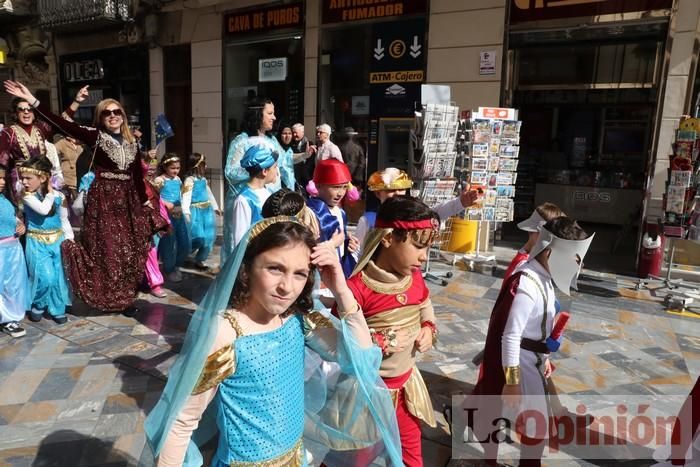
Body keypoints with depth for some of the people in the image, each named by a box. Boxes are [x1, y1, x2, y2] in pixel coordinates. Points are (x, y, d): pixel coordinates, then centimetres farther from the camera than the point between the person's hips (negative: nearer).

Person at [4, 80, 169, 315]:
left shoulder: (131, 142, 10)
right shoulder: (95, 136, -1)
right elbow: (63, 124, -13)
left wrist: (145, 202, 11)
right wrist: (32, 101, -22)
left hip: (127, 200, 4)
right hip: (103, 199, -4)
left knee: (129, 249, 8)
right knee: (107, 249, 0)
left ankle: (125, 296, 22)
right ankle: (112, 296, 14)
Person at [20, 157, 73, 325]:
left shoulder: (58, 196, -2)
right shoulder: (27, 195, -10)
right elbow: (43, 209, -27)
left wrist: (70, 239, 1)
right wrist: (50, 193, -13)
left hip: (58, 240, 2)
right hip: (37, 243, -2)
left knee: (60, 277, 4)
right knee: (46, 278, -10)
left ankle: (58, 309, 21)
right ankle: (38, 306, 17)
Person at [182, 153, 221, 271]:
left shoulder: (203, 179, 12)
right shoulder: (189, 180, -13)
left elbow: (209, 194, 24)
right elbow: (186, 198, -19)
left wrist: (215, 207, 28)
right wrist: (186, 213, -27)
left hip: (206, 211, 8)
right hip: (196, 212, -8)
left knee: (209, 238, 6)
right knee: (199, 238, -11)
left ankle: (199, 260, 19)